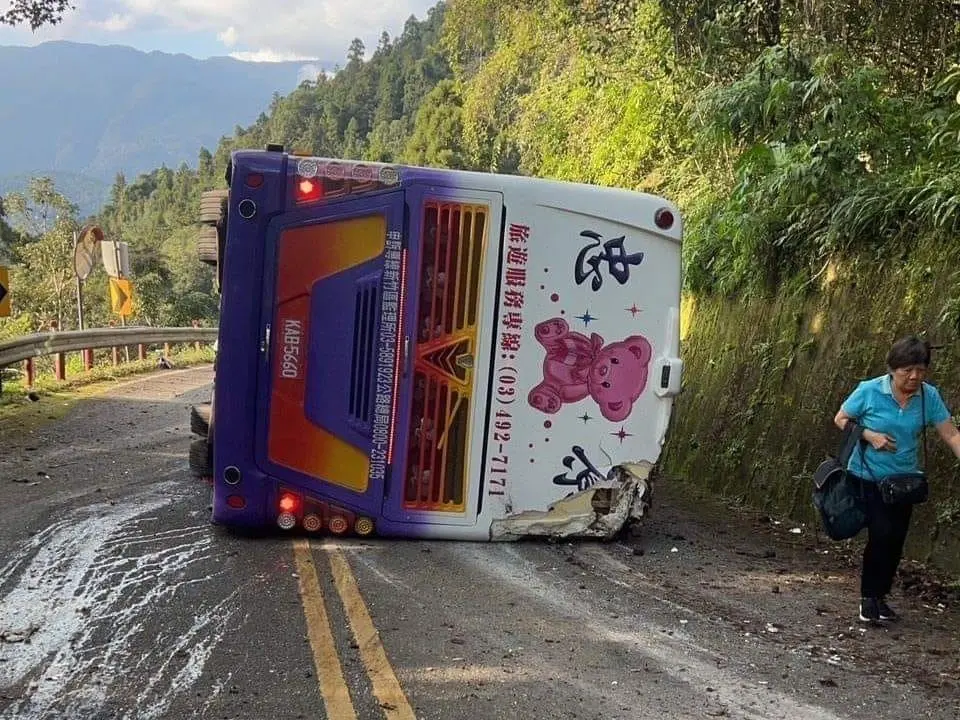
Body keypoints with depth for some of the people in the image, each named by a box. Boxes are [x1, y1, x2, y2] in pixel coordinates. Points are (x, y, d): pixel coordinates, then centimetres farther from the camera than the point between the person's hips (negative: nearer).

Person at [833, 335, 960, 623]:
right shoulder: (869, 390, -15)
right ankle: (869, 597, 4)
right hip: (869, 477, -4)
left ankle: (881, 596, 27)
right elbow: (840, 420, -5)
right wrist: (869, 435, -20)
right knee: (881, 534, -14)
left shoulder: (929, 396, -7)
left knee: (896, 540, 9)